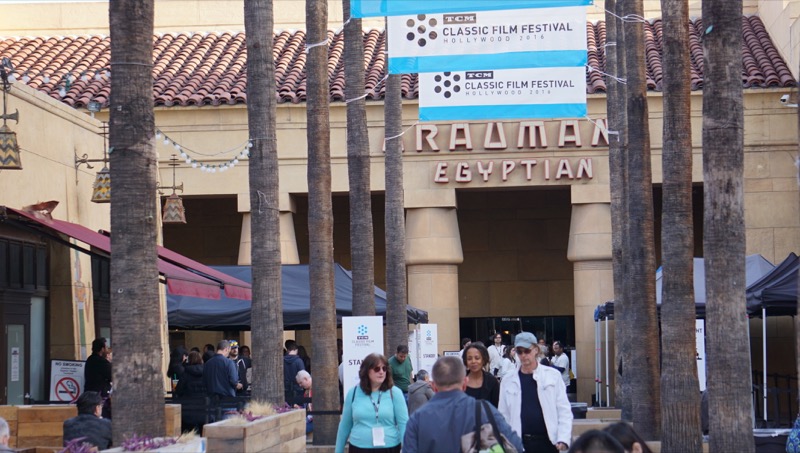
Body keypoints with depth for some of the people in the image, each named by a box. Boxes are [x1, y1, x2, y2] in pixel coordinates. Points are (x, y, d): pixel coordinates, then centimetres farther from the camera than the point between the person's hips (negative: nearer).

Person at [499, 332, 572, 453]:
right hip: (519, 443, 1)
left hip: (547, 442, -1)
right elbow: (503, 416, 7)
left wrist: (563, 439, -10)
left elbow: (564, 410, 0)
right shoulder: (508, 381, 5)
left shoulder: (553, 375, 2)